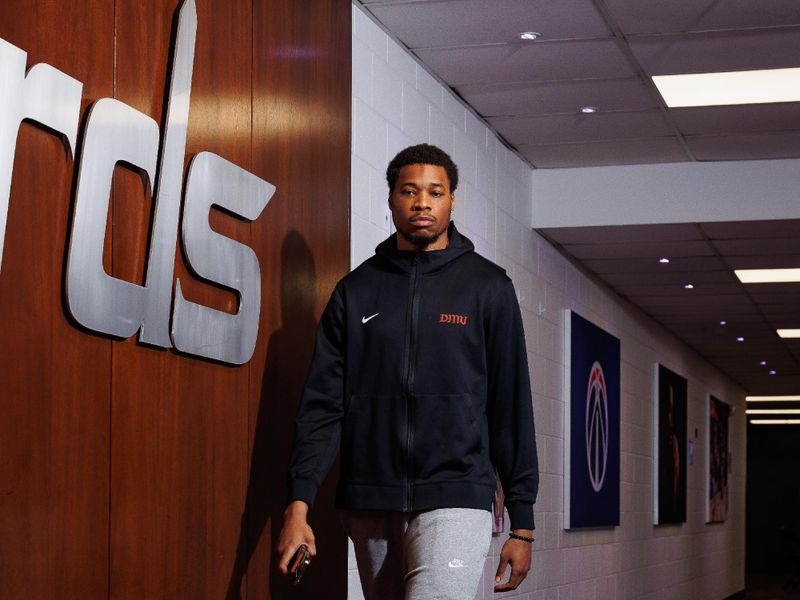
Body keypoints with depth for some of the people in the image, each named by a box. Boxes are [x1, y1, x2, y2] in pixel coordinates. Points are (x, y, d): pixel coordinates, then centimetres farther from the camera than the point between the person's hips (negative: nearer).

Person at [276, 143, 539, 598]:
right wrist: (299, 503, -6)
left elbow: (512, 405, 4)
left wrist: (522, 524, 1)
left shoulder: (488, 286, 5)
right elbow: (323, 404, 5)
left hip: (454, 498, -3)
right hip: (368, 506, 3)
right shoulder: (356, 291, 10)